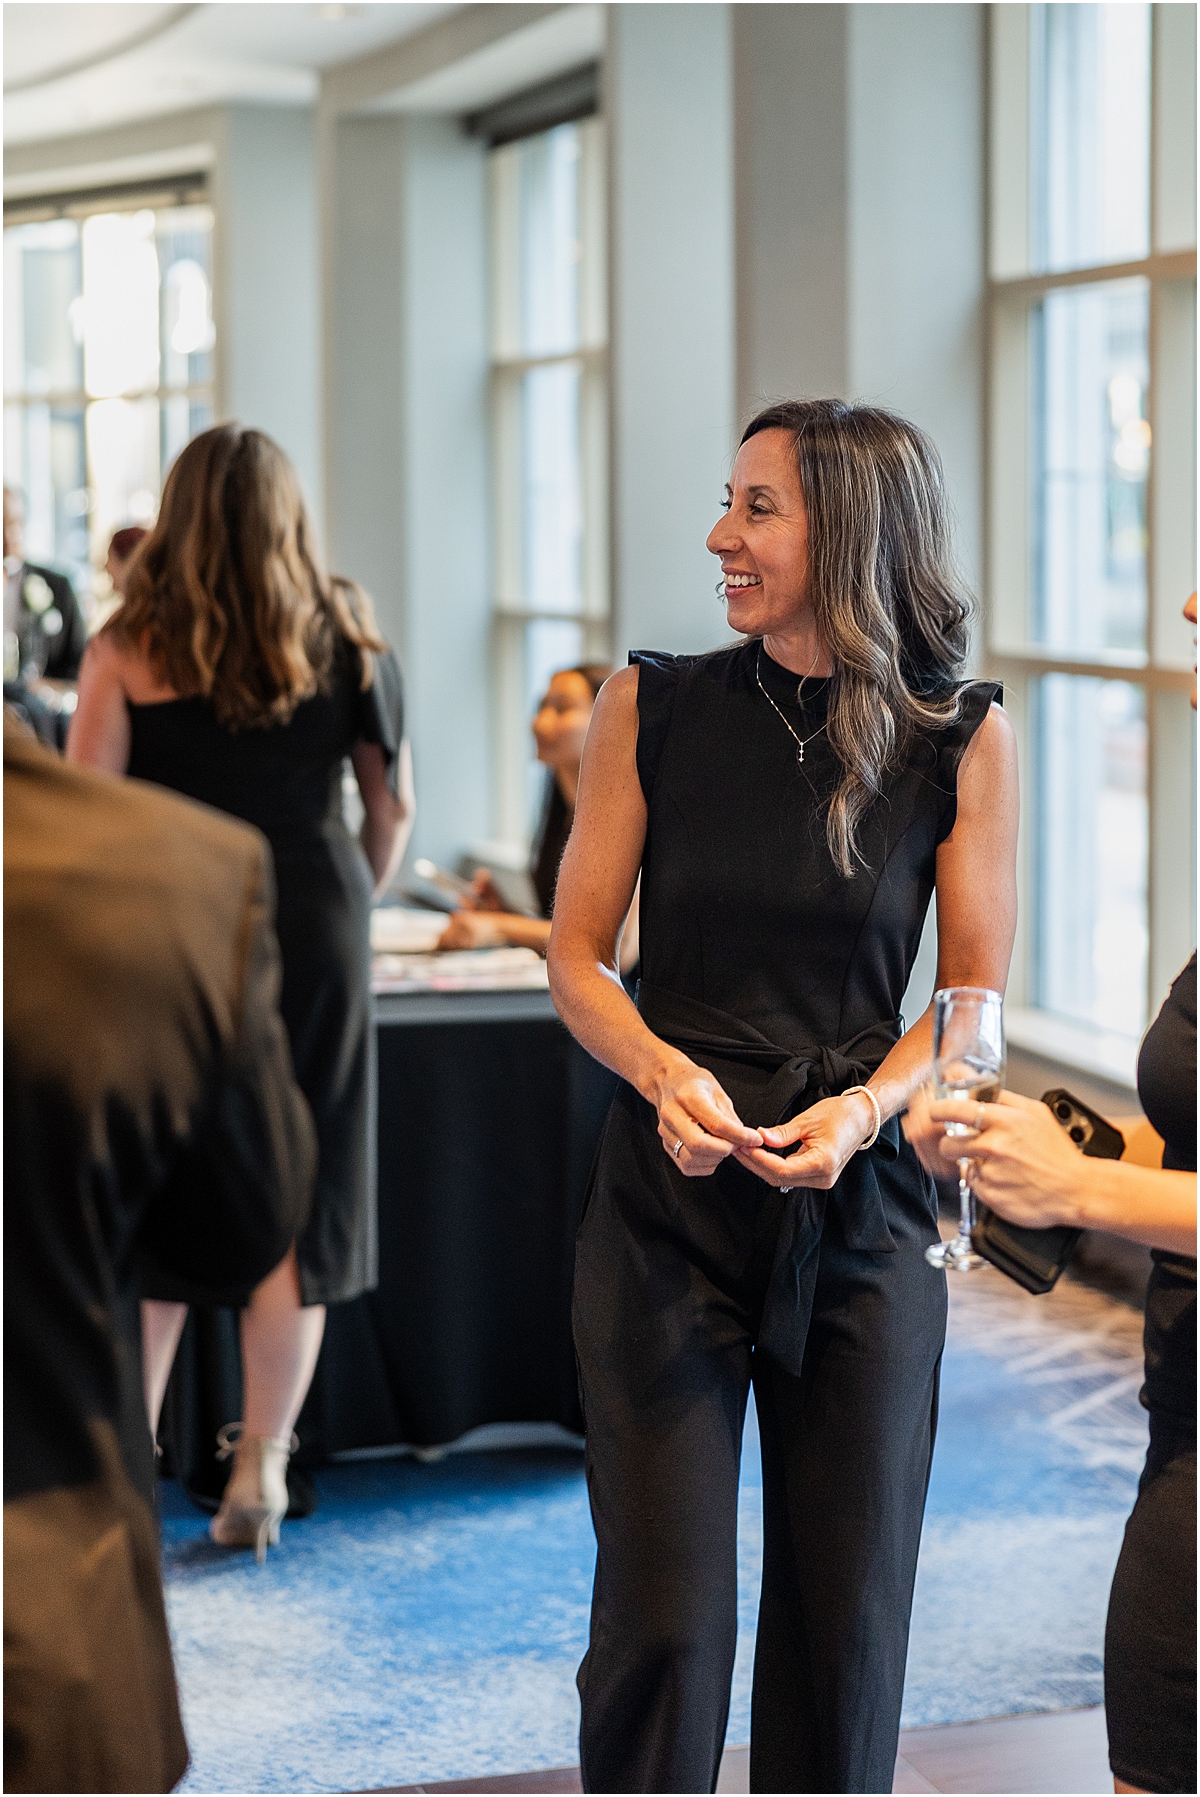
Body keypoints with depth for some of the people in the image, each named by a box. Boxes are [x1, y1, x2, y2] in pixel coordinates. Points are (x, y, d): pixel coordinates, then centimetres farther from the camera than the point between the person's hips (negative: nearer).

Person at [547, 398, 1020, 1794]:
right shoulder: (654, 707, 0)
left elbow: (973, 994, 3)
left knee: (846, 1607, 9)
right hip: (669, 1195, 0)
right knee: (663, 1612, 0)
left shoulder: (960, 739, -2)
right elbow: (576, 956, 3)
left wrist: (866, 1106, -16)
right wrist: (662, 1070, -16)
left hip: (861, 1209, 1)